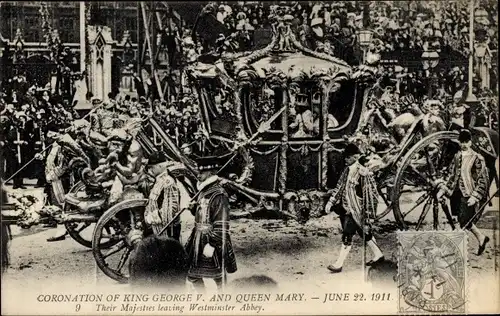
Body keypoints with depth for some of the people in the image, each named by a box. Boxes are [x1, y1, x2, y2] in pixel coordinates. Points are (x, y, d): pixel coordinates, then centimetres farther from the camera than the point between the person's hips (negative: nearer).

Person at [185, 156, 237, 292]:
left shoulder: (219, 195, -19)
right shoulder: (204, 191, 9)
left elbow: (221, 225, -21)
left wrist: (212, 245, -22)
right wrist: (194, 207, 0)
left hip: (212, 240, -9)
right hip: (198, 238, 9)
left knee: (218, 277, 8)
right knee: (192, 275, 13)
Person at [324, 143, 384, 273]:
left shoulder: (362, 173, -16)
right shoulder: (347, 170, 7)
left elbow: (370, 191, -14)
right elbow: (339, 187, 14)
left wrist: (367, 211, -13)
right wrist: (331, 202, 9)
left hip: (355, 209, -8)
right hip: (345, 207, 8)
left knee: (347, 236, -6)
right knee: (363, 233, 18)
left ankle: (339, 264, -1)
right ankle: (378, 254, 32)